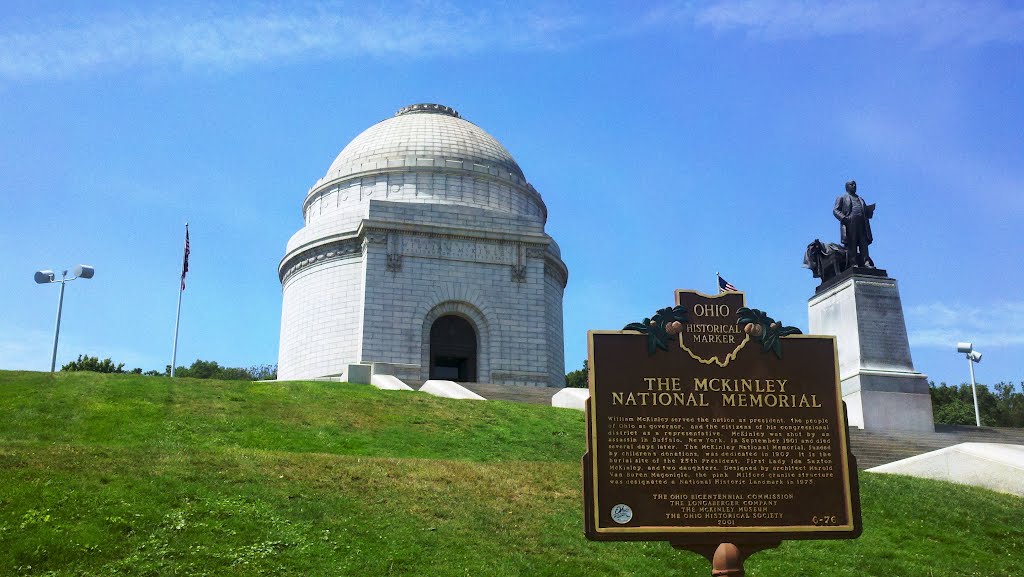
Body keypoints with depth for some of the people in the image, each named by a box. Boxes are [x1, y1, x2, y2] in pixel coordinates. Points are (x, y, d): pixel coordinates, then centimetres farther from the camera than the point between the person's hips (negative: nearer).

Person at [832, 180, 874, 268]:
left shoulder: (861, 199, 35)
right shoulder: (842, 198, 20)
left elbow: (867, 214, 30)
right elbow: (835, 210, 6)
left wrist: (870, 210, 6)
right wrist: (843, 218, -13)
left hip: (862, 224, 4)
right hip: (850, 224, -4)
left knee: (864, 244, -10)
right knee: (851, 245, -11)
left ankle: (866, 263, -20)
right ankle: (853, 263, -17)